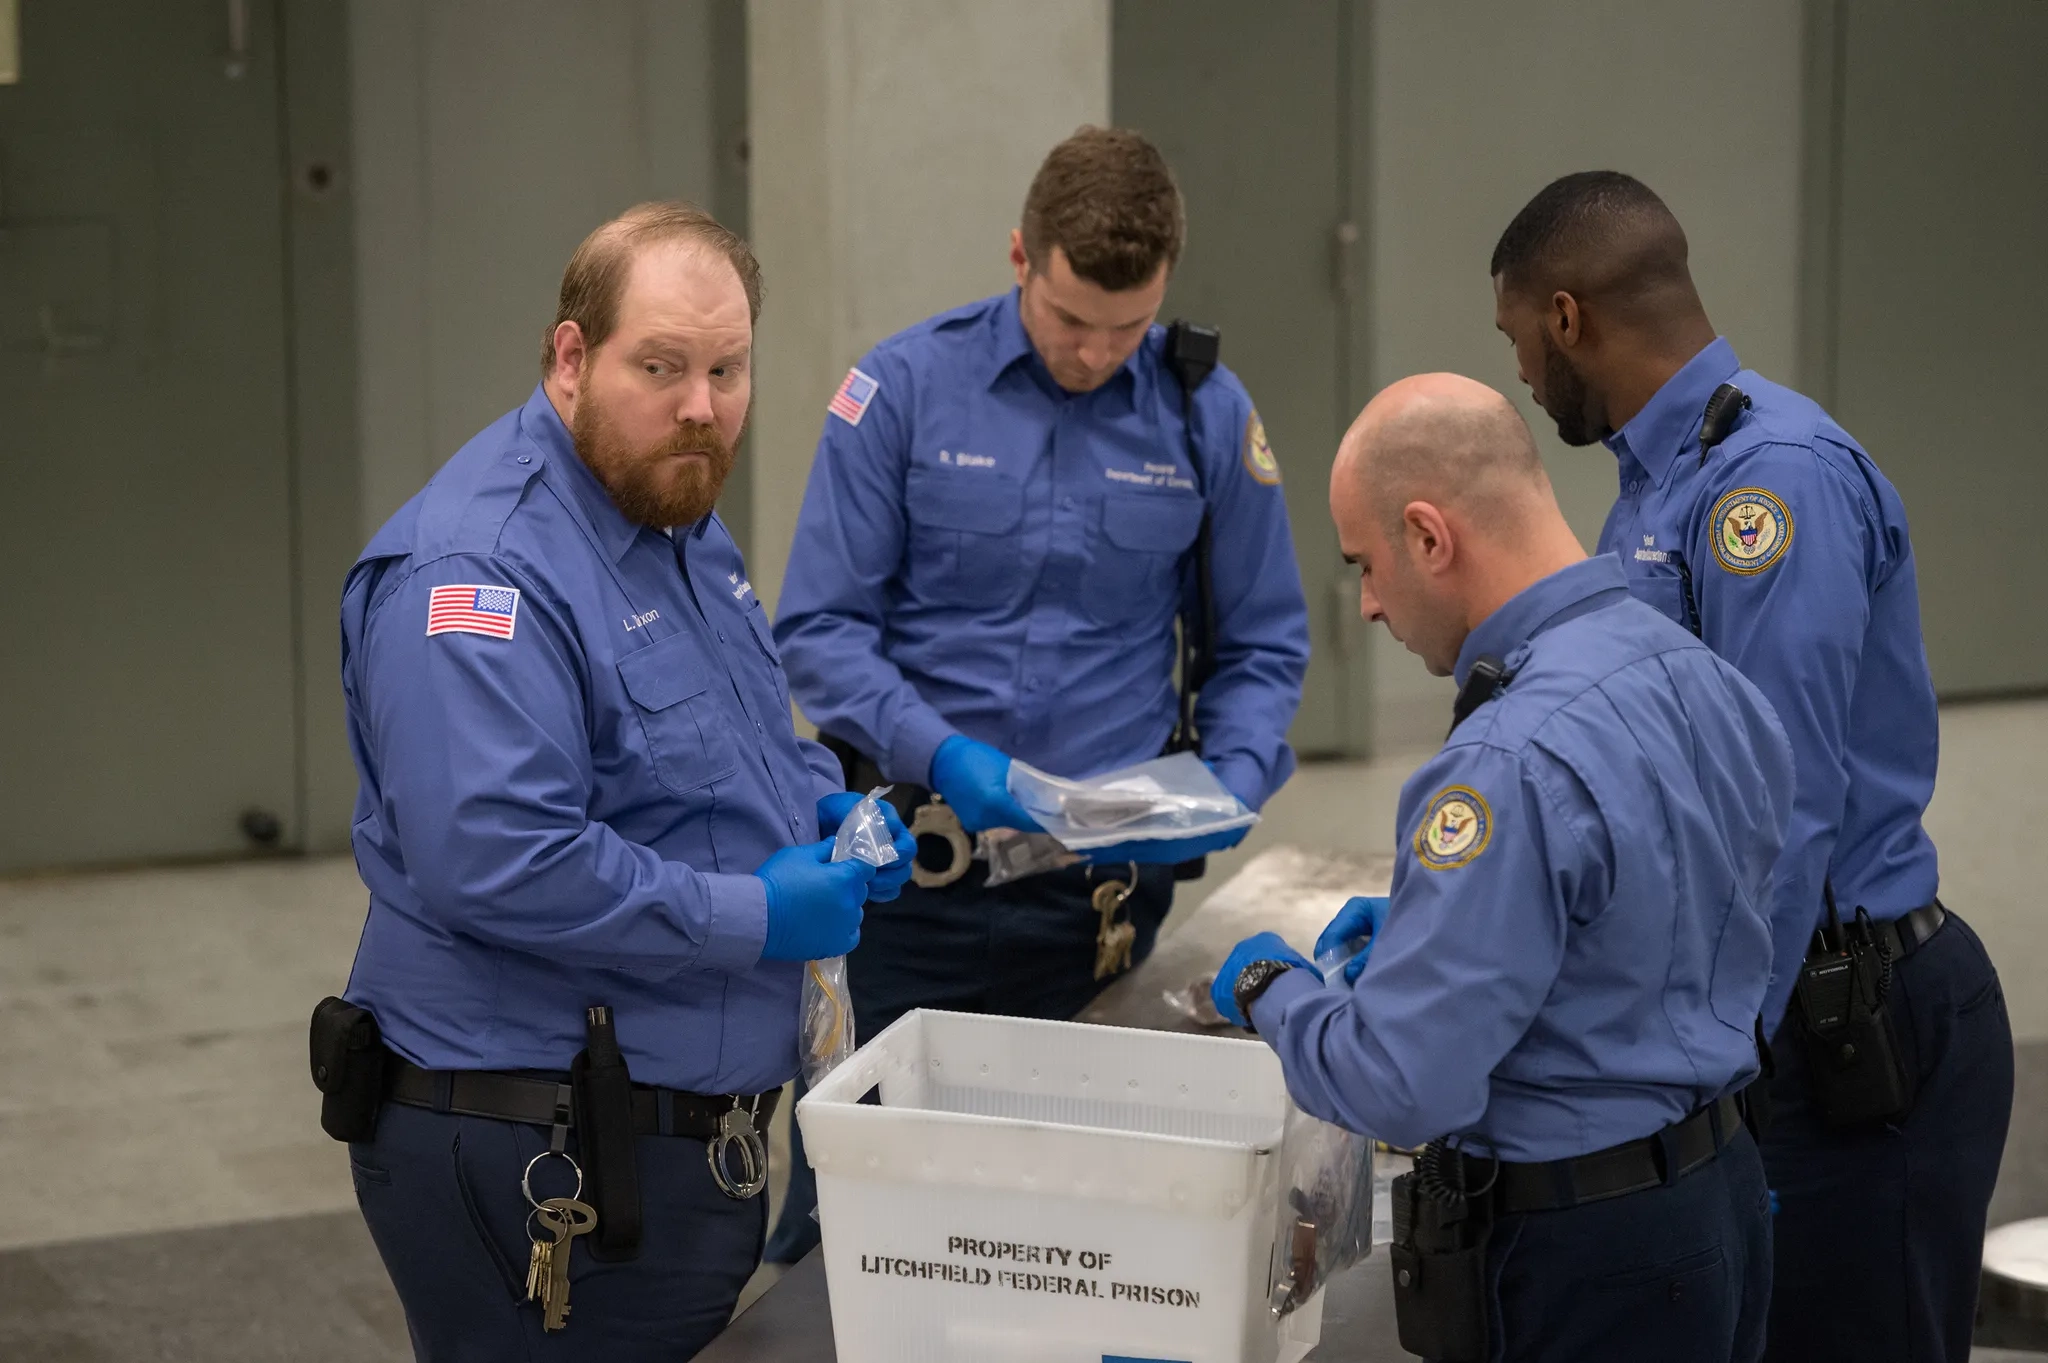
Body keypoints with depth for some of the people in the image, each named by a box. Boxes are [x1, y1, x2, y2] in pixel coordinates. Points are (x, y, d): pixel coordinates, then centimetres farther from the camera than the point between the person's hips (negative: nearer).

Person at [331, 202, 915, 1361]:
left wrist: (828, 809, 4)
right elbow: (492, 861, -30)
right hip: (540, 1161, -9)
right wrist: (755, 917, -23)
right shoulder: (481, 573, -21)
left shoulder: (682, 520, 11)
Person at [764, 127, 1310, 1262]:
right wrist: (936, 753, -18)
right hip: (918, 864, -1)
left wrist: (1227, 788, -8)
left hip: (1113, 873, 1)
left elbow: (1262, 646, 10)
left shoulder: (1208, 415, 2)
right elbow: (820, 627, -3)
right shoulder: (904, 389, -3)